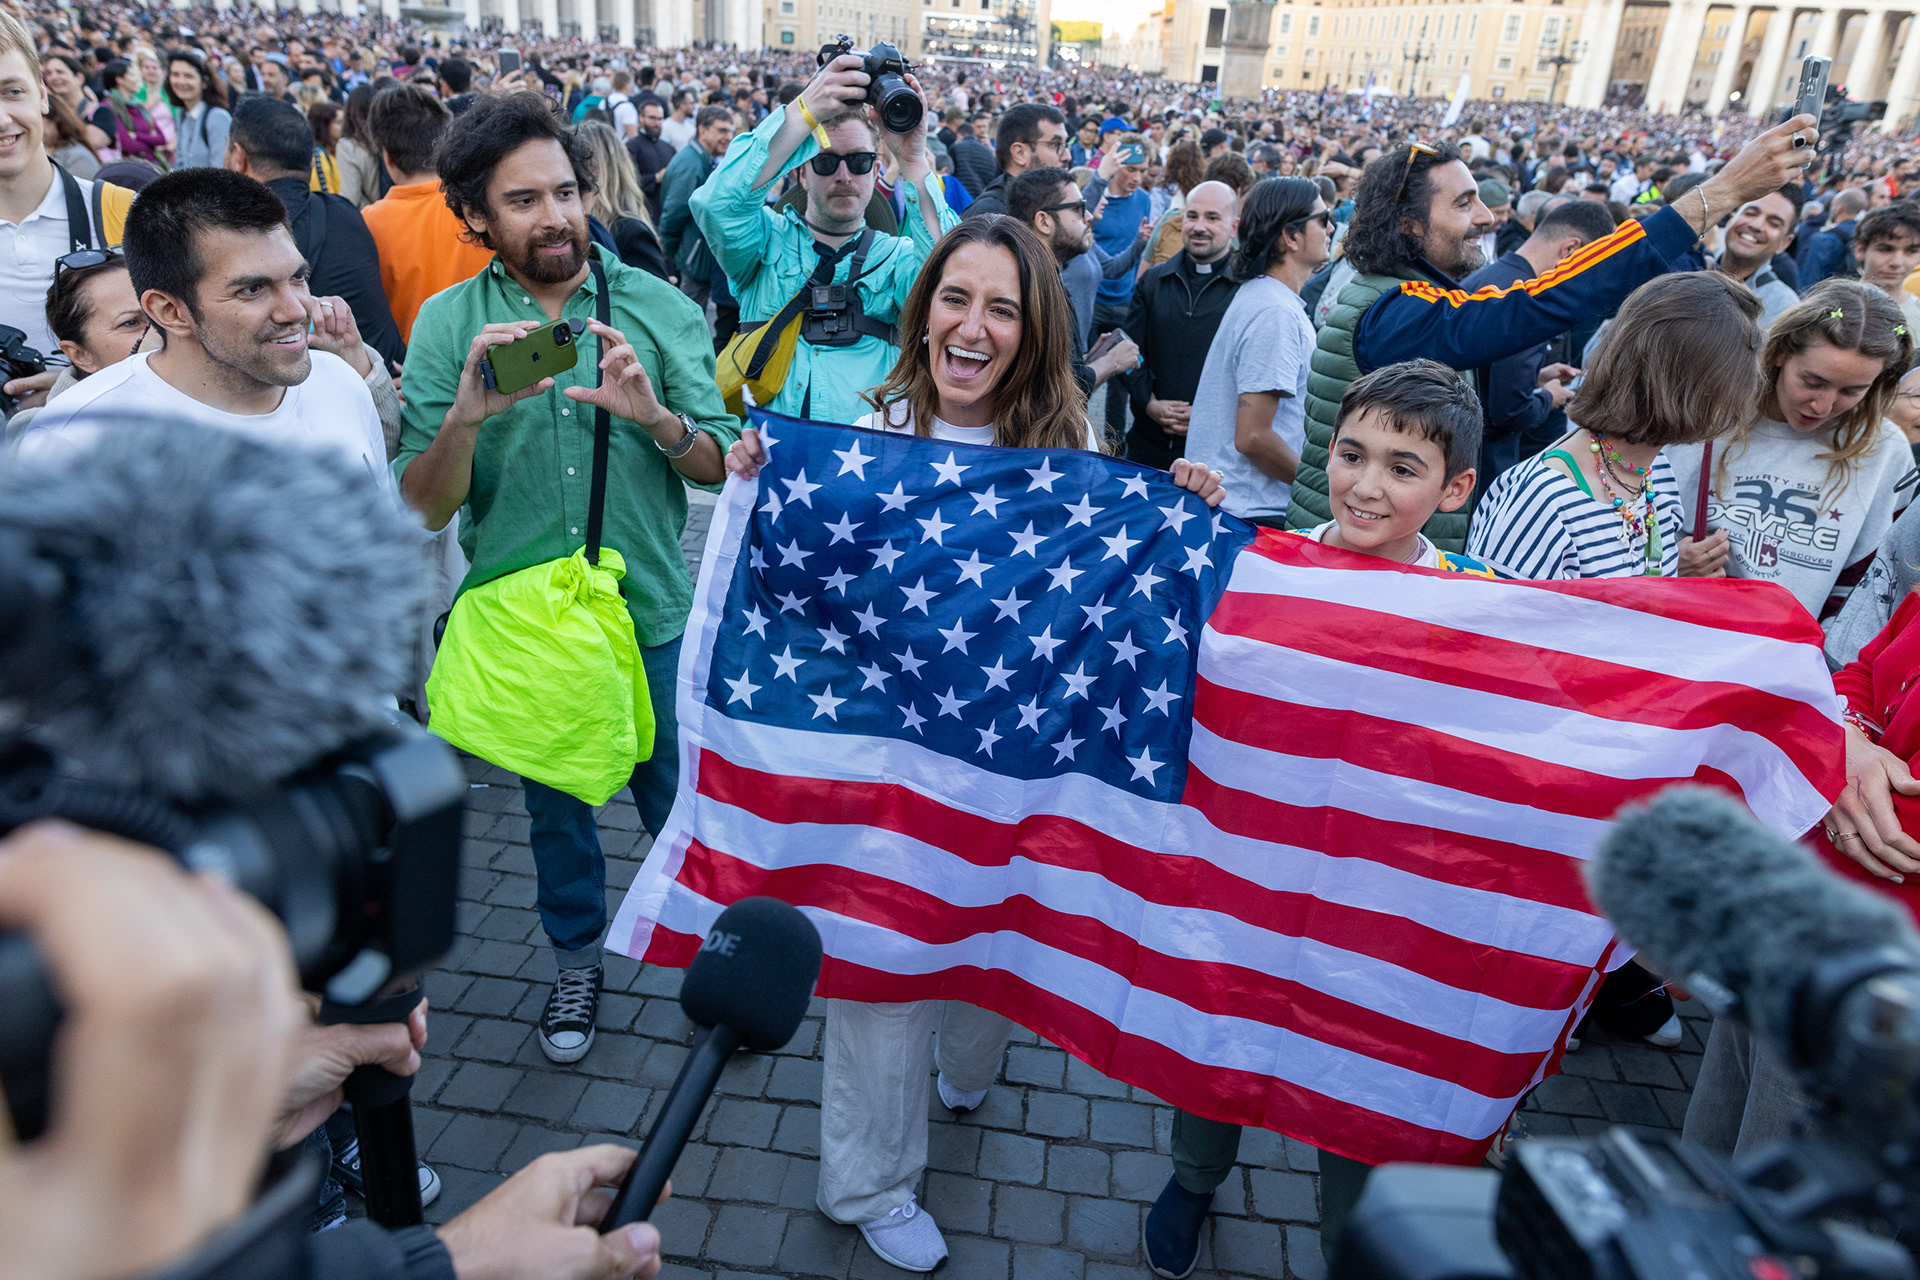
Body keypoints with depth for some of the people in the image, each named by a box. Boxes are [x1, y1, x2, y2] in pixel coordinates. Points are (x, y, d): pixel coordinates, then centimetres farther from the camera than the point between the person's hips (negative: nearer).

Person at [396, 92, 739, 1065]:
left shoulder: (657, 307, -6)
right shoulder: (447, 324, -5)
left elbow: (722, 468, -9)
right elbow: (423, 512, -11)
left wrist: (654, 414, -29)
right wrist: (467, 414, -29)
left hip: (651, 613, -1)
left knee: (679, 803, 14)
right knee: (554, 803, 20)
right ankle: (577, 956, 45)